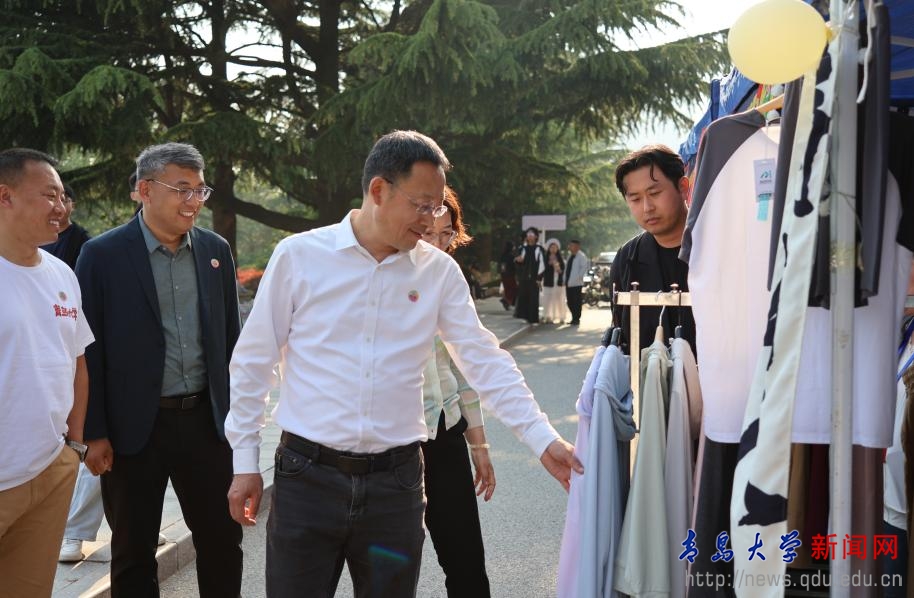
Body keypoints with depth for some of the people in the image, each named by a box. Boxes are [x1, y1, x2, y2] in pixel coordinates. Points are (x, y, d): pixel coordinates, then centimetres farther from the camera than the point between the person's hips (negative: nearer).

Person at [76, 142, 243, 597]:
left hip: (207, 419, 4)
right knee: (133, 552, 11)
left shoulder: (215, 249, 4)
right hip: (134, 427, -3)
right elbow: (88, 350, -8)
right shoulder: (103, 254, -8)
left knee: (223, 540, 12)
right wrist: (94, 434, -9)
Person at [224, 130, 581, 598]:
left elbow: (487, 363, 2)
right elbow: (253, 362, 2)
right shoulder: (299, 255, -4)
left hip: (395, 480, 2)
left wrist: (543, 440, -8)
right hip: (307, 475, -2)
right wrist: (245, 462, 3)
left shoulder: (440, 272, 2)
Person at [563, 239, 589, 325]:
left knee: (577, 302, -4)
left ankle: (576, 319, 3)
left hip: (576, 283, -8)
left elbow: (585, 267, -17)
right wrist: (565, 279, 14)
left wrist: (579, 276, -18)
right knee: (570, 302, 11)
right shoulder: (570, 256, 17)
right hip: (568, 283, 8)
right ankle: (574, 318, 20)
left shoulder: (581, 256, -9)